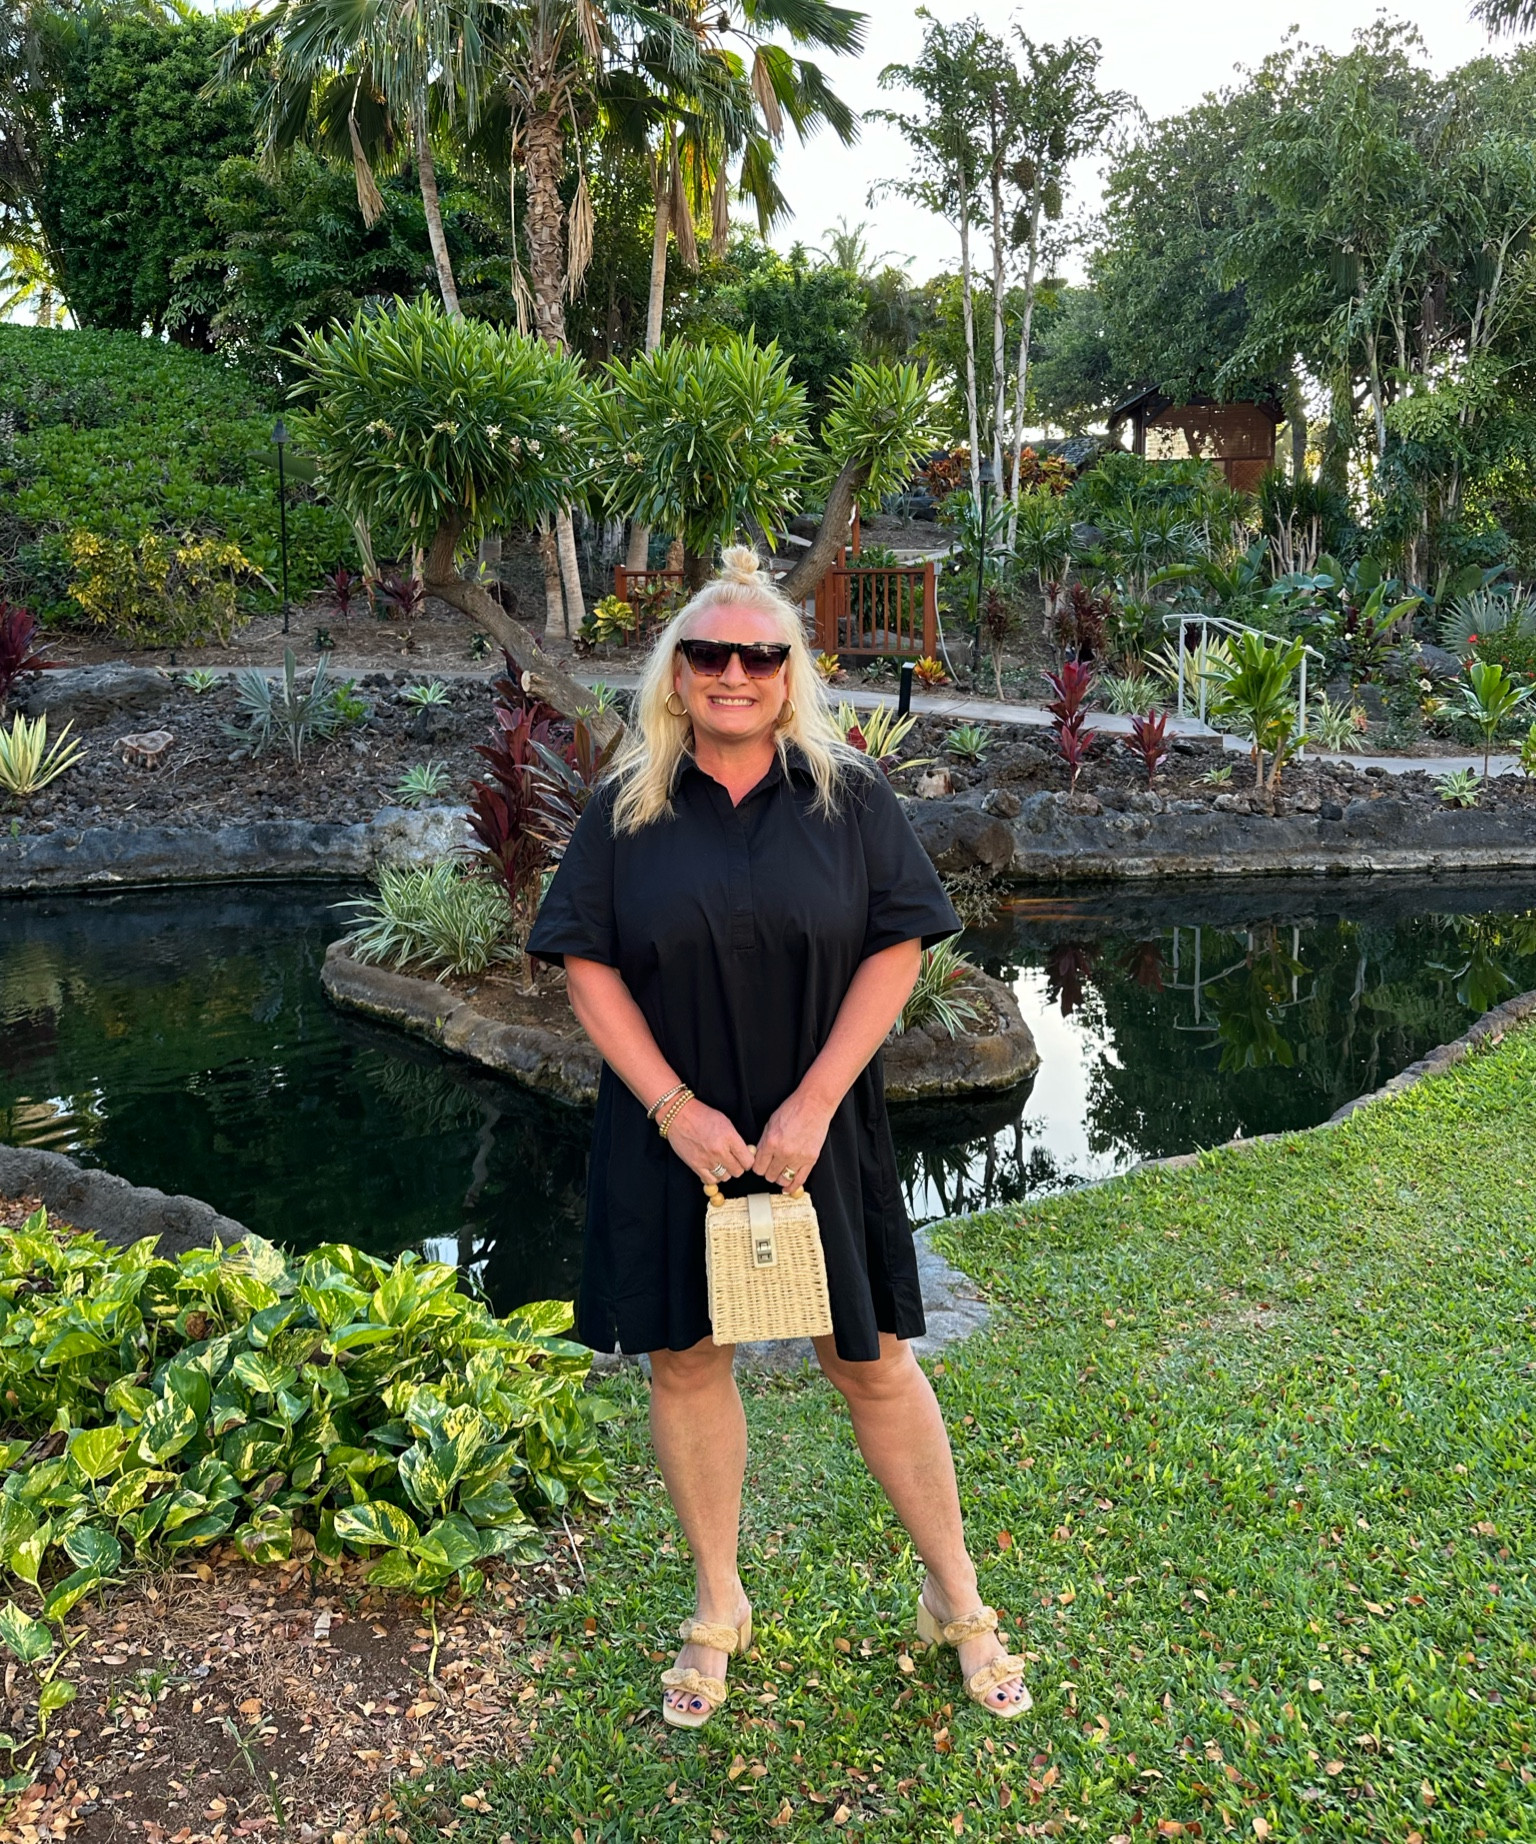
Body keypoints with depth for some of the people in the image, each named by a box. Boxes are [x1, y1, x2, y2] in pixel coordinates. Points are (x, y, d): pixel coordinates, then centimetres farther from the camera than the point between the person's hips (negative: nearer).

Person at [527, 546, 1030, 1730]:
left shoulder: (850, 796, -2)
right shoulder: (628, 809, 0)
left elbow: (897, 947, -6)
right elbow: (590, 965, -2)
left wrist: (813, 1105, -15)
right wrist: (675, 1108, -13)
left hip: (818, 1132, -1)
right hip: (673, 1134, 2)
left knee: (872, 1361, 7)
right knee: (686, 1359, 11)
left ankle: (957, 1600, 28)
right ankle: (719, 1610, 32)